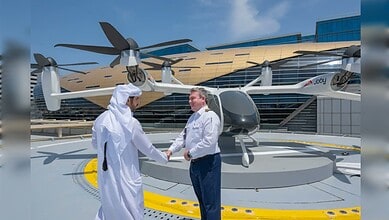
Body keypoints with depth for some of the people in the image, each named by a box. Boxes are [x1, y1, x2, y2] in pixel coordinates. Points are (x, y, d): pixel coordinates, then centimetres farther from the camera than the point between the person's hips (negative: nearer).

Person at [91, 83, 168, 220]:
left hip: (105, 177, 6)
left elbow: (95, 143, 13)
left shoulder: (100, 119, -2)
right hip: (125, 179, -6)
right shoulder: (130, 123, -18)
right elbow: (148, 149, -8)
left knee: (109, 208, 25)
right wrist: (164, 157, 9)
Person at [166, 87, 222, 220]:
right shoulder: (192, 117, 12)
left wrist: (190, 152, -16)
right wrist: (171, 149, 0)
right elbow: (183, 136, 15)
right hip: (195, 163, 9)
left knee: (210, 200, 2)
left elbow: (209, 142, -26)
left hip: (208, 162, -9)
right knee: (201, 198, 22)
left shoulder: (210, 116, -17)